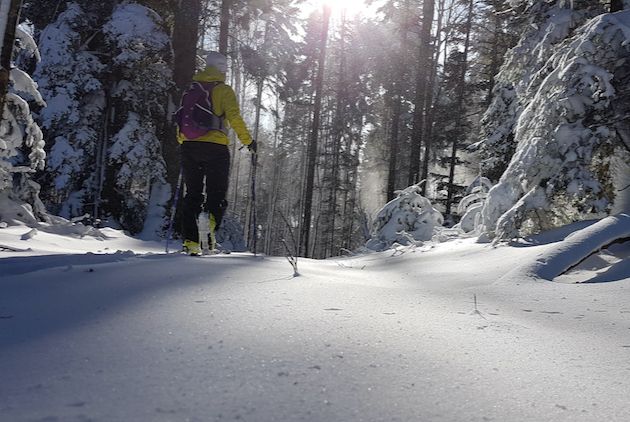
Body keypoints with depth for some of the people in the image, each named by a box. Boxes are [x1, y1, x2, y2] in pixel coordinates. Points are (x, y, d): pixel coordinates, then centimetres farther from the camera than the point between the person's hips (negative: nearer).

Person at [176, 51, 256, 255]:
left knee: (192, 195, 10)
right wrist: (248, 141, -5)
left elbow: (181, 119, 18)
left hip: (189, 147, 5)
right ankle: (209, 227, -25)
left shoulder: (190, 90, 16)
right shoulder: (224, 90, 0)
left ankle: (190, 241, 5)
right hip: (215, 148, -4)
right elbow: (234, 118, -12)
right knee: (216, 193, 2)